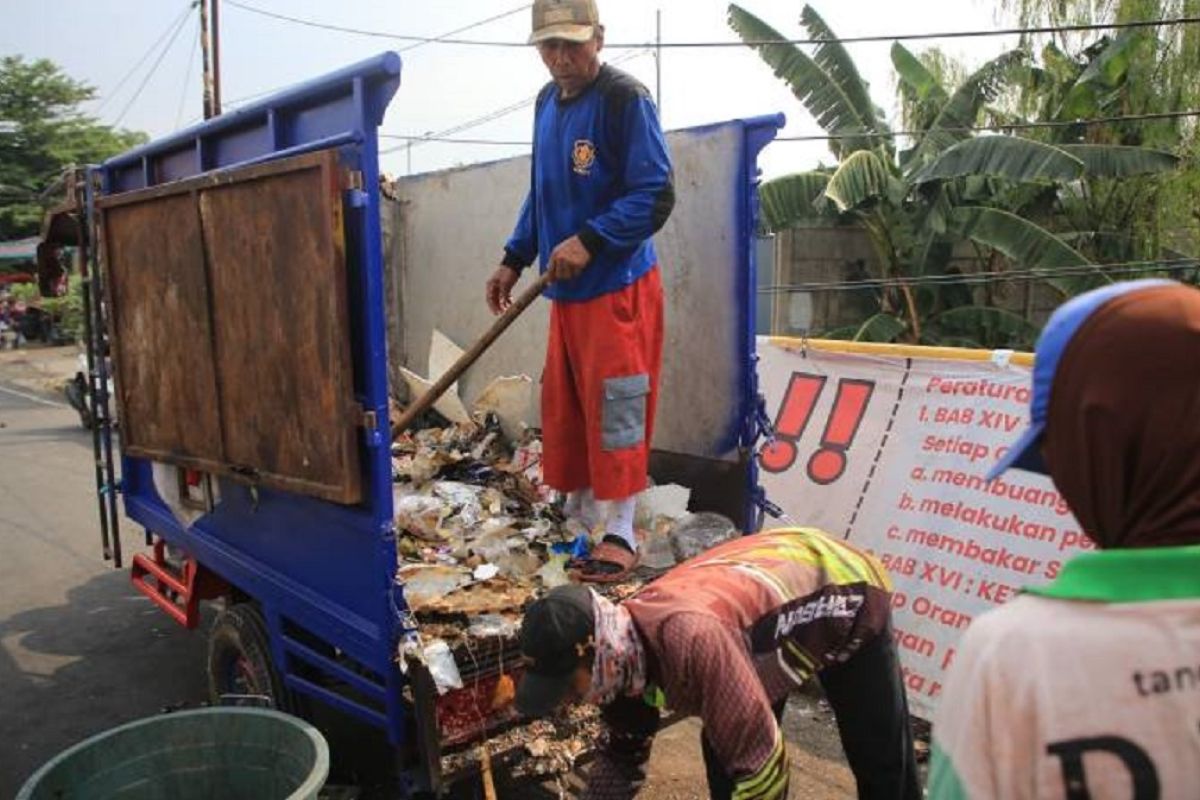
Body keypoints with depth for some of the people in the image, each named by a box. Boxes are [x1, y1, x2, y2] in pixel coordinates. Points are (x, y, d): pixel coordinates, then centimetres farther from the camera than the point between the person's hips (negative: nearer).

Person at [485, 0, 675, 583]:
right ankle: (577, 516, 28)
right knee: (562, 409, 12)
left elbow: (655, 196, -17)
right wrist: (514, 259, 18)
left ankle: (619, 535, 9)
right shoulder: (547, 103, 14)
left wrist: (589, 241, -24)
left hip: (618, 288, -8)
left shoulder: (625, 99, -11)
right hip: (566, 291, 8)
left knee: (614, 412, -3)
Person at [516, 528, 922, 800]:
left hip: (850, 592, -6)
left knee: (879, 756, 12)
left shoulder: (691, 640, -44)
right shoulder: (619, 648, -17)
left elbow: (762, 765, -38)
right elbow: (621, 755, 0)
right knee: (723, 751, 2)